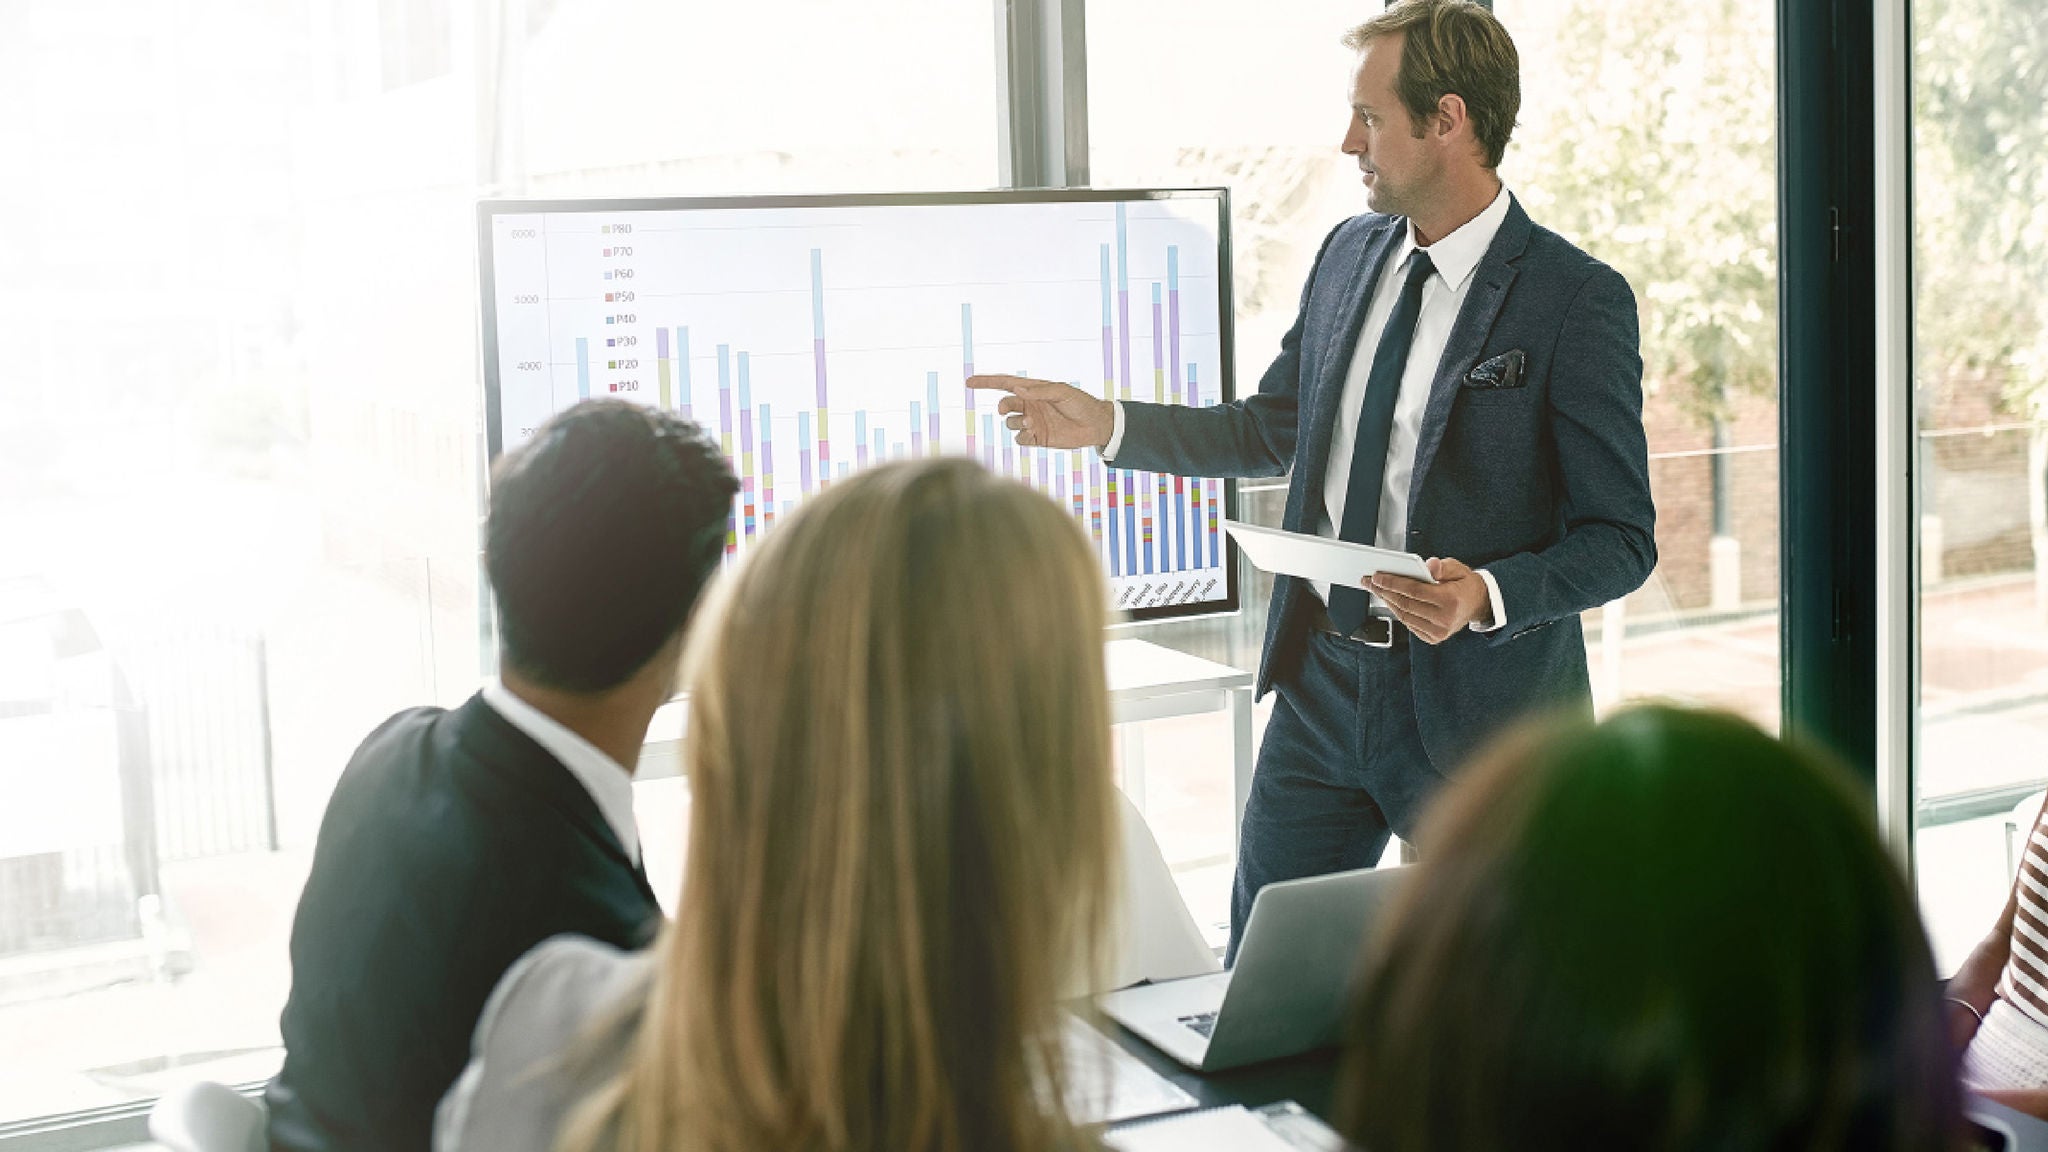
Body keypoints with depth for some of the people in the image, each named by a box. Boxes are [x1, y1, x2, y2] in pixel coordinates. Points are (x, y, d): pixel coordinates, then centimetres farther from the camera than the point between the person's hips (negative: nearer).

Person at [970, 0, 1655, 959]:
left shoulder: (1578, 300, -12)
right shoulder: (1348, 254, 7)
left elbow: (1621, 539, -10)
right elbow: (1270, 431, 19)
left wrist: (1489, 594, -27)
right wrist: (1105, 423, 8)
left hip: (1479, 706, -6)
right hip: (1321, 678, 6)